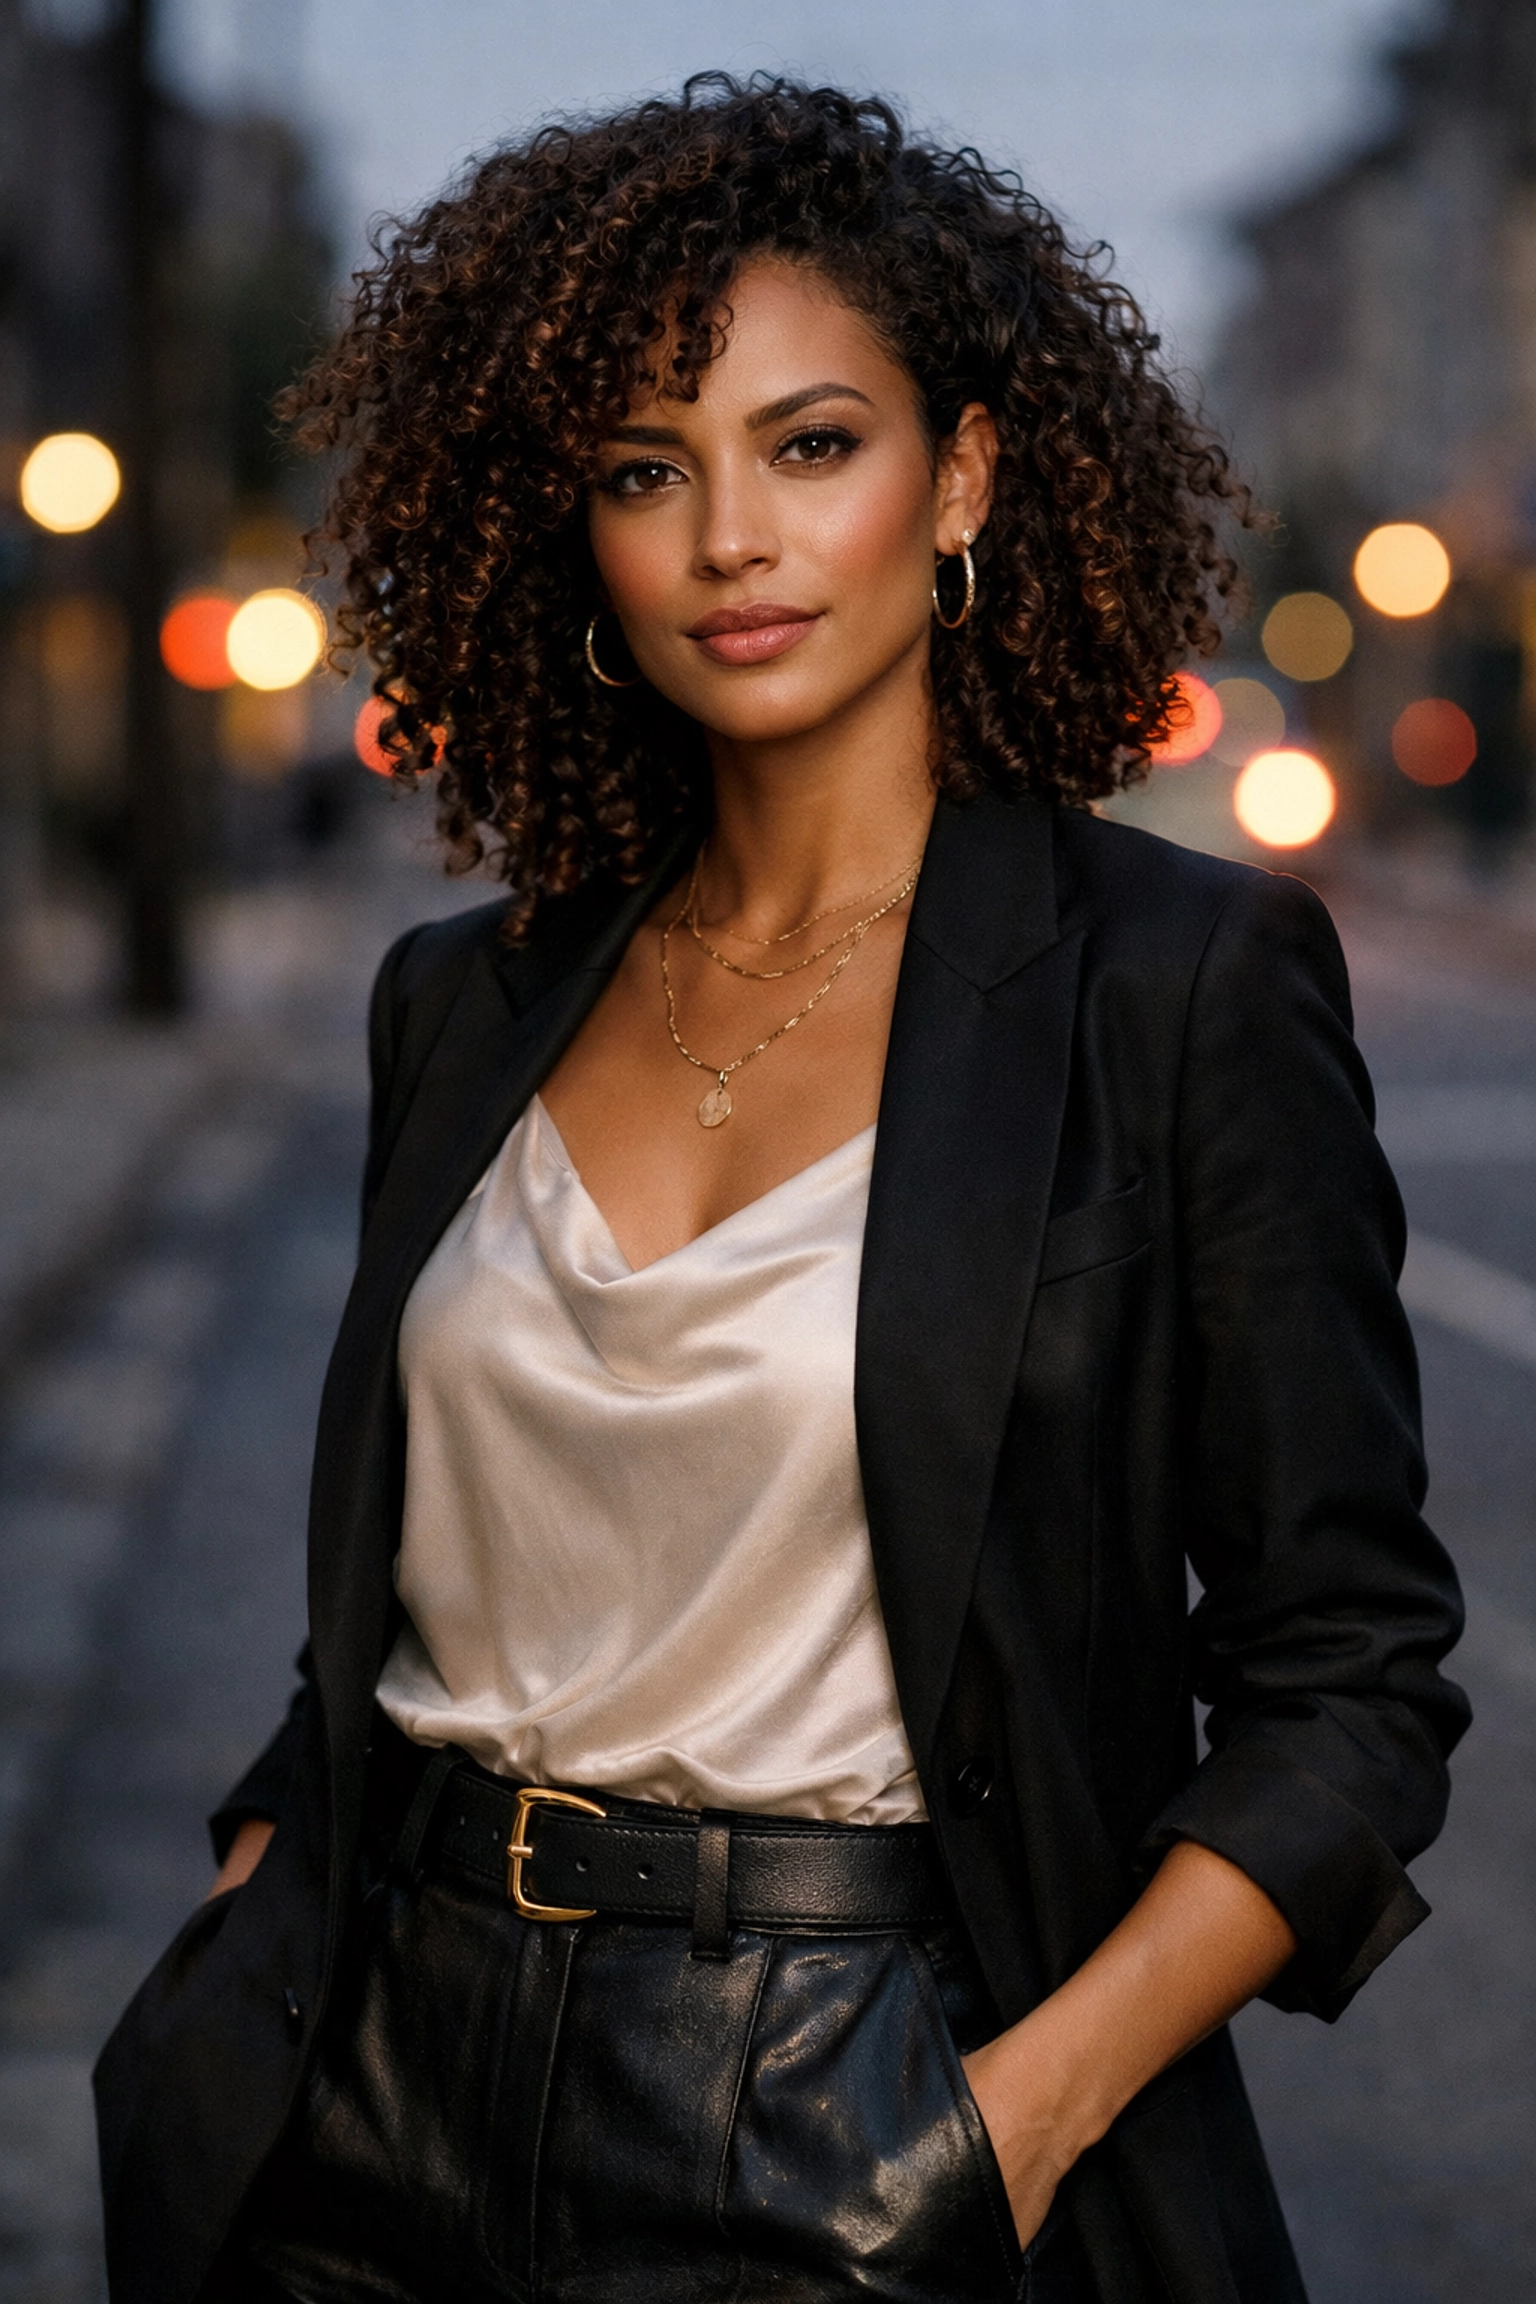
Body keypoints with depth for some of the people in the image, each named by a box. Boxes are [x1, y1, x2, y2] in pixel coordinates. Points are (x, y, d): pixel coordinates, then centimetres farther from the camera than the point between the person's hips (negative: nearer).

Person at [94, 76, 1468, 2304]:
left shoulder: (1185, 982, -8)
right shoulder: (469, 1007, 6)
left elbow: (1349, 1691, -8)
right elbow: (388, 1609, 13)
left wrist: (1030, 2107, -18)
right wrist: (231, 2004, 0)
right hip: (389, 2108, 4)